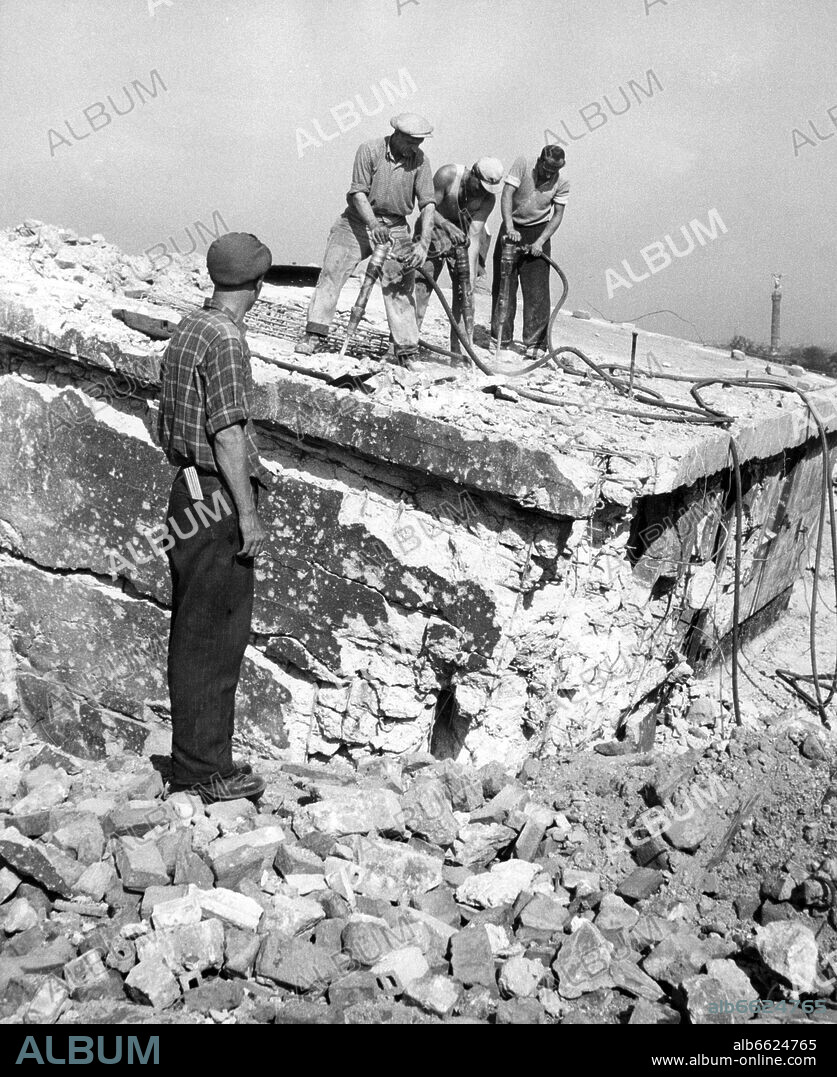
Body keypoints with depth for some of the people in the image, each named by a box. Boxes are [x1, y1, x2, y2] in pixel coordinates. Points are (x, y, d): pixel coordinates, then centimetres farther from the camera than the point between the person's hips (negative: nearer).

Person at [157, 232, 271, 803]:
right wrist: (248, 515, -17)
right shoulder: (226, 338, -14)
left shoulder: (189, 328, 14)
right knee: (215, 637, -3)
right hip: (217, 499, -10)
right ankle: (204, 771, 6)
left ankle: (196, 759, 24)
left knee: (194, 633, 14)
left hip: (190, 491, 10)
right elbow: (227, 434, -19)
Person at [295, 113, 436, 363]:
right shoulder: (369, 150, -11)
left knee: (400, 284, -4)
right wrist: (373, 224, -30)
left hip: (395, 228, 1)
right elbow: (358, 192, -14)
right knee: (332, 272, -11)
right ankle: (313, 334, -8)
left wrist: (423, 244, -22)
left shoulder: (420, 161, -5)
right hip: (358, 221, -1)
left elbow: (428, 204, -9)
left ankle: (406, 351, 1)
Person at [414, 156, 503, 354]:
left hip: (464, 235, 2)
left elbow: (474, 234, -24)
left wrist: (470, 273, -34)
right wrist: (447, 226, -44)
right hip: (436, 227, -2)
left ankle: (457, 349, -1)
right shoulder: (447, 175, -27)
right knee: (422, 285, -8)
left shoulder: (488, 198, -21)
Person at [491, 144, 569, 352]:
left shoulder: (561, 184, -8)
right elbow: (507, 195, -19)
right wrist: (509, 227, -31)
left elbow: (557, 215, -7)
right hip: (512, 229, 0)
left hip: (538, 232, 0)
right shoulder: (522, 164, -12)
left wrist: (540, 241, -20)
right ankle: (500, 338, 13)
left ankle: (535, 343, 0)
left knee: (537, 290, -5)